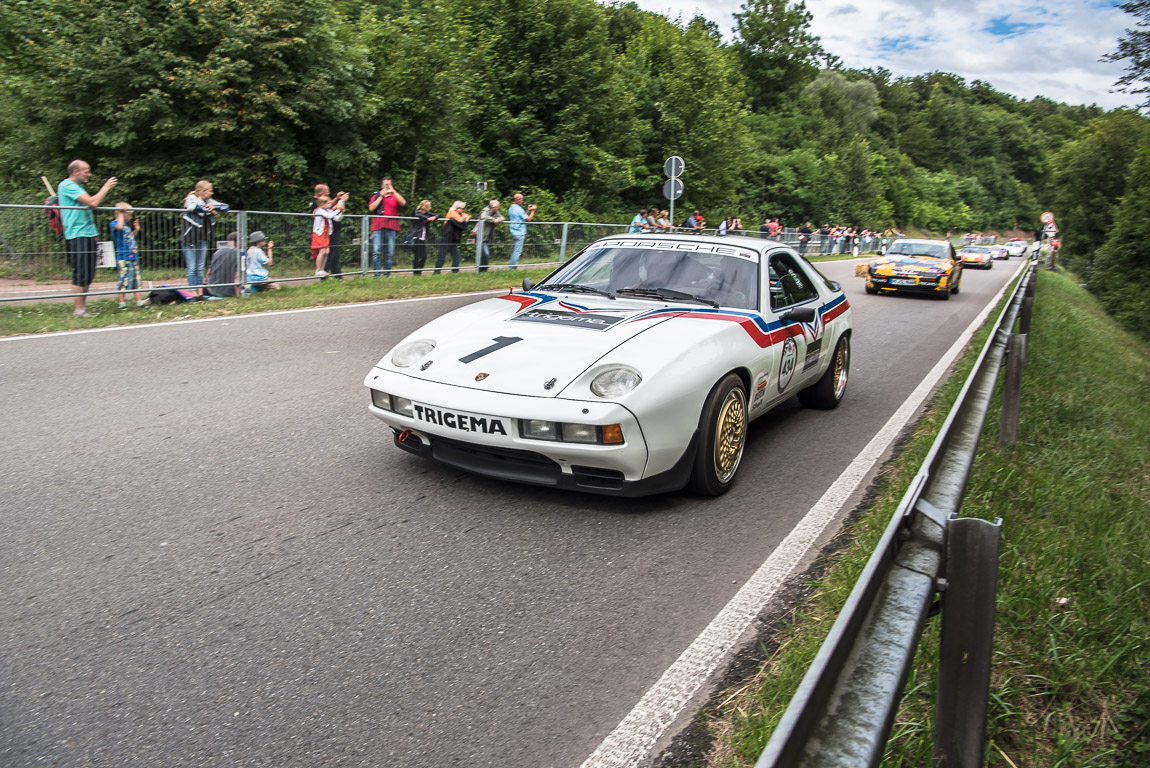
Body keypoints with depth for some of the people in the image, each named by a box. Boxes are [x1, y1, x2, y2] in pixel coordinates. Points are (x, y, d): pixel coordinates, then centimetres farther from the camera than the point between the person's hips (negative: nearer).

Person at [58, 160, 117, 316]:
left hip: (88, 234, 10)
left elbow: (93, 204, 24)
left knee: (89, 275, 10)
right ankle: (78, 309, -6)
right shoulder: (67, 185, -9)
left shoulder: (77, 186, 21)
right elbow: (92, 202, -18)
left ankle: (83, 307, 15)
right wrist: (106, 187, -7)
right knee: (80, 274, -9)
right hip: (77, 235, -10)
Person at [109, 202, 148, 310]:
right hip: (123, 258, -9)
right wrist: (120, 214, -22)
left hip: (133, 257, 9)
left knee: (136, 279, 11)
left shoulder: (127, 225, 17)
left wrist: (136, 230, 17)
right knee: (124, 280, -4)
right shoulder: (114, 223, -7)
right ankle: (122, 302, 3)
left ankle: (139, 300, 17)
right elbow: (119, 227, -32)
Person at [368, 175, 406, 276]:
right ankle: (376, 275, -10)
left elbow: (403, 203, -1)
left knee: (390, 253, -1)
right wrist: (381, 196, 1)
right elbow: (371, 208, 0)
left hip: (391, 227, 2)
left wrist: (393, 191, -3)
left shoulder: (395, 196, 20)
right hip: (378, 227, -2)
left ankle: (387, 274, 7)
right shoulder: (375, 196, 16)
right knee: (376, 252, -11)